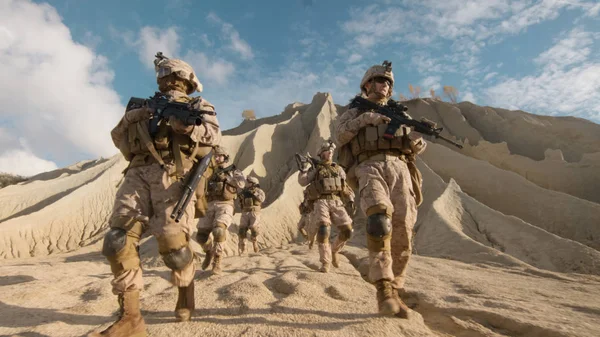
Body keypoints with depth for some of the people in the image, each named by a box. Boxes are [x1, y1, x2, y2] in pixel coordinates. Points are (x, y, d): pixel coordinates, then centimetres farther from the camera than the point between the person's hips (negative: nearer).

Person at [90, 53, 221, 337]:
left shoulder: (198, 105, 16)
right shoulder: (148, 105, 32)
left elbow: (214, 135, -3)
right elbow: (118, 137, 26)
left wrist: (187, 127, -21)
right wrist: (129, 117, 6)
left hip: (171, 175, -5)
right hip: (138, 173, 5)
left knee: (172, 242, -11)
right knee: (118, 241, -11)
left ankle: (185, 292, 20)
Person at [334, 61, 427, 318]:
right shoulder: (355, 112, 24)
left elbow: (414, 146, 25)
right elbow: (340, 135, 4)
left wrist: (417, 142, 1)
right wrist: (365, 118, -7)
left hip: (399, 170, 4)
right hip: (371, 168, -4)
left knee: (402, 234, -6)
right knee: (379, 219, -31)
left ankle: (394, 292, 8)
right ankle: (384, 290, -30)